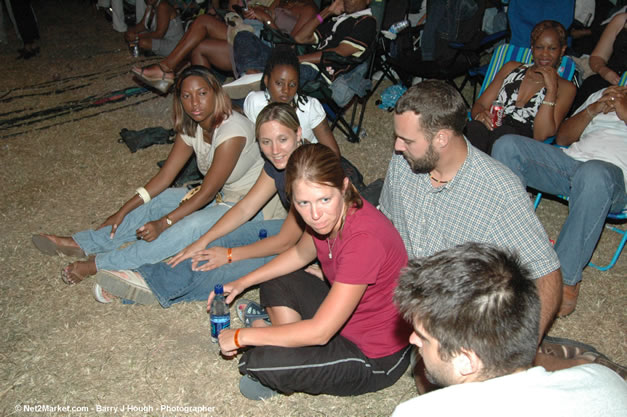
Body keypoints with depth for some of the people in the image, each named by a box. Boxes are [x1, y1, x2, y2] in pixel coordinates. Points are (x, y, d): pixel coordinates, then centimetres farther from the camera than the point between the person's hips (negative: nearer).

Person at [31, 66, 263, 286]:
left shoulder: (231, 130, -26)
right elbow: (164, 176, 0)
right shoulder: (191, 128, -1)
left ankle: (98, 264, -21)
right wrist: (123, 211, -5)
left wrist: (163, 223, -24)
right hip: (218, 196, 8)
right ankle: (81, 244, -1)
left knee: (188, 226, -29)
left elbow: (207, 193, -24)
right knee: (157, 202, -5)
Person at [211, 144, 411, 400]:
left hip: (377, 359, -8)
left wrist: (242, 336, -21)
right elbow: (301, 254, 13)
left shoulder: (364, 239, -35)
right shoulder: (329, 216, -10)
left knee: (258, 362, -21)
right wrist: (242, 283, 8)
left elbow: (320, 331, -31)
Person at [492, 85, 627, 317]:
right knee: (508, 145, -20)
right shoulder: (604, 94, 33)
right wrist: (593, 110, 8)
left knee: (594, 173, -42)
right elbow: (562, 137, 23)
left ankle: (566, 278, -32)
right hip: (571, 159, 5)